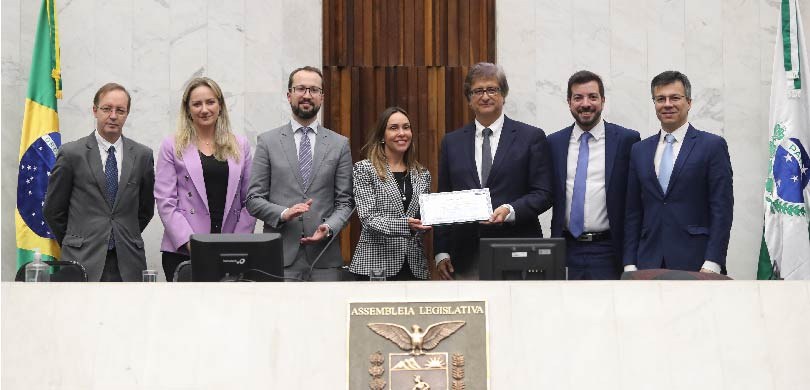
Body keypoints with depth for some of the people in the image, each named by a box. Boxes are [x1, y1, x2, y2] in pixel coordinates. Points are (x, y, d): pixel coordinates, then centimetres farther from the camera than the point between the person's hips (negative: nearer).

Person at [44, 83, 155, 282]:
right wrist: (76, 246, 10)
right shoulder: (71, 153, 1)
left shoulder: (142, 155, 8)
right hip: (84, 261, -2)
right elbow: (53, 210, 6)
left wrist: (128, 240, 13)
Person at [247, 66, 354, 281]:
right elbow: (253, 199, 4)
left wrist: (329, 228, -11)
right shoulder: (268, 142, 7)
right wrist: (283, 213, -13)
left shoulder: (339, 144, 9)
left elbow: (345, 201, 8)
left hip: (324, 259, 1)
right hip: (280, 256, -1)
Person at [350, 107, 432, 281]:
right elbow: (368, 217, -9)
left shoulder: (422, 175, 14)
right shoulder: (365, 169, 0)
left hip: (414, 265, 4)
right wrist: (405, 225, -24)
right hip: (375, 264, -4)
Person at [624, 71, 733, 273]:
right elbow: (633, 212, 13)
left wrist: (712, 265, -11)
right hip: (649, 263, 3)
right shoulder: (640, 150, 14)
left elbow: (722, 208, -3)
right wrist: (630, 264, 5)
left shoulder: (712, 146, 2)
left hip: (695, 263, -3)